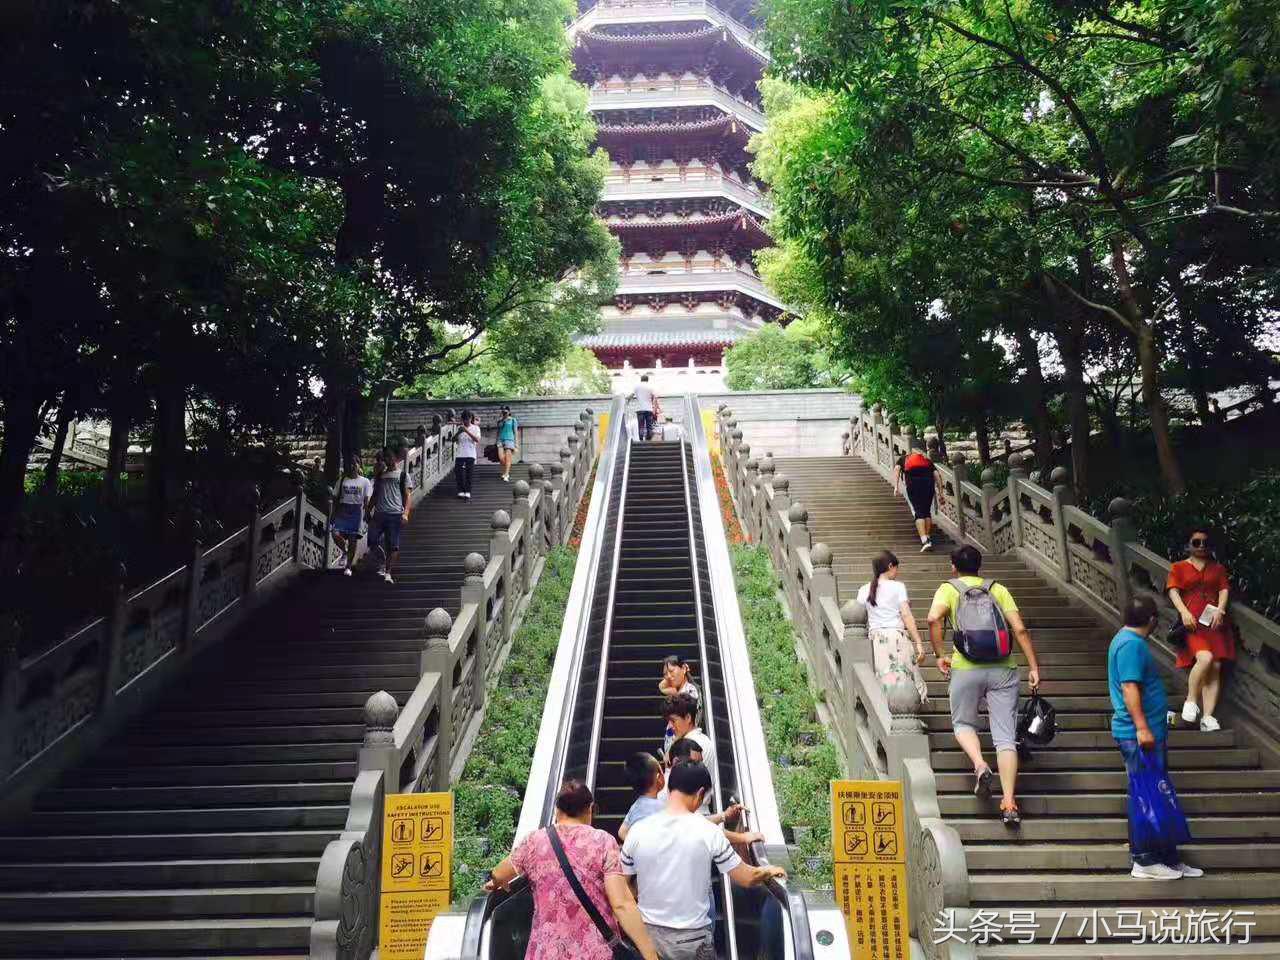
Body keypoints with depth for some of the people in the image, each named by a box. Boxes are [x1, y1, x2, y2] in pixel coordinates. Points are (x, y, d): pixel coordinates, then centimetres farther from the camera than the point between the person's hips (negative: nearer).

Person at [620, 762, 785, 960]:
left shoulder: (638, 830, -11)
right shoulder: (709, 833, -15)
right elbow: (748, 878, -6)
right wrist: (770, 871, 15)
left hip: (648, 934, 2)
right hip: (693, 940, -2)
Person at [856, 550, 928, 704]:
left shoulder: (864, 590, 11)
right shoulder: (897, 586, 1)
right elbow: (906, 616, -6)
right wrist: (919, 644, -7)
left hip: (874, 638, 3)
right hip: (896, 636, -3)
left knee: (883, 681, 4)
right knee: (902, 680, -1)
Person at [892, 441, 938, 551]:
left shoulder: (904, 458, 27)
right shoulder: (927, 459, 30)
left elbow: (896, 469, 7)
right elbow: (936, 475, 17)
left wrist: (896, 487, -2)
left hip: (913, 483, -2)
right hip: (928, 482, 2)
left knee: (918, 513, -3)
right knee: (927, 511, 17)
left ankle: (924, 541, -16)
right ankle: (928, 538, 18)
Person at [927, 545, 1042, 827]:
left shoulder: (949, 589, 8)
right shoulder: (997, 589, 14)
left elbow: (934, 617, -13)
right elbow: (1019, 628, 2)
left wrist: (939, 655, -3)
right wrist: (1034, 667, 3)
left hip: (966, 668, -1)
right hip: (1003, 668, 2)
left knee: (963, 723, 20)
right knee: (1006, 737, 4)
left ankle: (980, 766, -6)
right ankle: (1009, 803, -1)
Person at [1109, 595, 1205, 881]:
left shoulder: (1128, 640, 16)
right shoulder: (1132, 644, -17)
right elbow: (1129, 687, -24)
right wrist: (1142, 727, -27)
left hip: (1148, 732, 11)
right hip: (1140, 734, -11)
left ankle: (1168, 859, 23)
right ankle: (1144, 861, 5)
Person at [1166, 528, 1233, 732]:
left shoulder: (1218, 568, 22)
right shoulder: (1178, 567, 13)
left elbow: (1224, 590, 9)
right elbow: (1173, 591, 0)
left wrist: (1220, 610, -11)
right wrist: (1184, 612, -16)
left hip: (1214, 621, 3)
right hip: (1192, 621, -3)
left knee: (1216, 666, -7)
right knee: (1205, 657, -26)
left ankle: (1208, 717, -6)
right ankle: (1191, 701, -8)